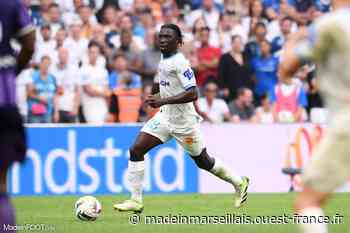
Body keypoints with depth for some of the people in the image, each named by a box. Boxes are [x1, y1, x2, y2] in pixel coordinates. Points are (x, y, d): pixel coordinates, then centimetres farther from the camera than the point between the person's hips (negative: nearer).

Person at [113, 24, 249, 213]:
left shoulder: (180, 63, -21)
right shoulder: (163, 59, 6)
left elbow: (193, 94, -28)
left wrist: (163, 100, -31)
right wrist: (156, 96, 14)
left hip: (183, 121, -8)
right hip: (164, 117, 8)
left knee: (203, 161, 9)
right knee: (136, 150, -8)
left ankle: (239, 183, 33)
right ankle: (136, 200, -5)